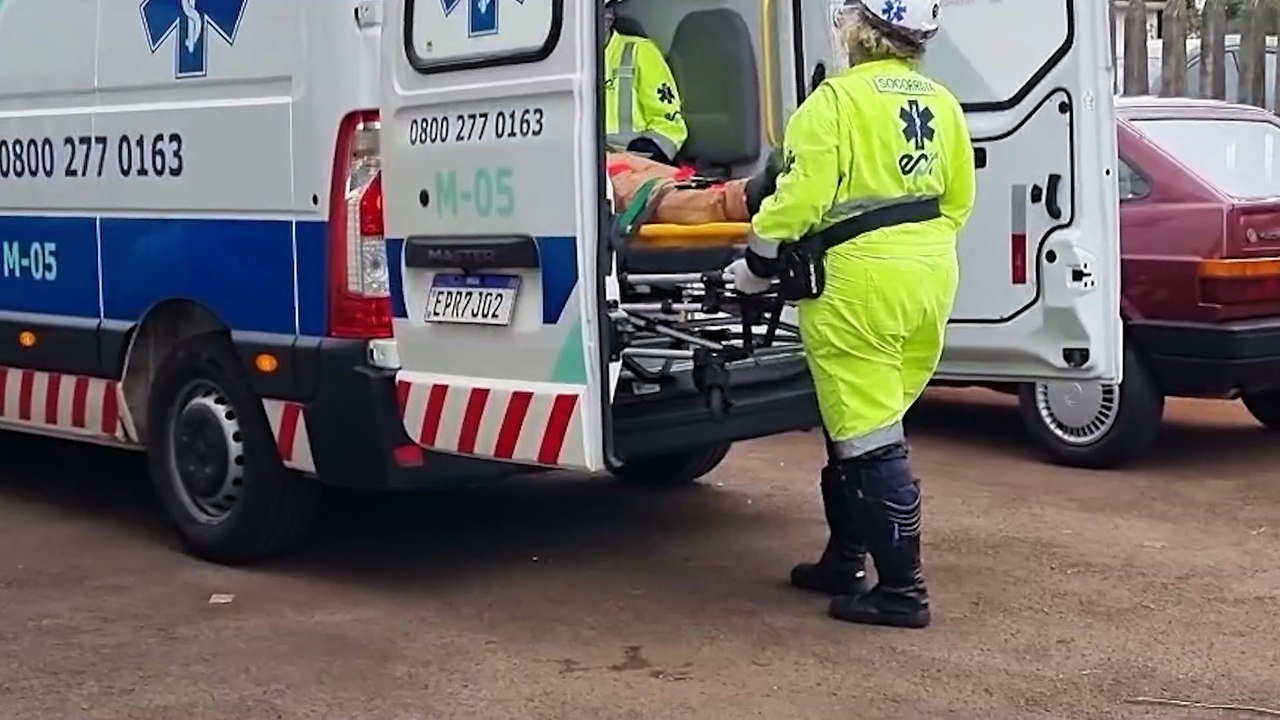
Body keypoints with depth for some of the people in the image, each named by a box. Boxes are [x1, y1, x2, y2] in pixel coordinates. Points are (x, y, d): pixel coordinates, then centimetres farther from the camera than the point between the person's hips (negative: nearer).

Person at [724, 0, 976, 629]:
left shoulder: (838, 100, -12)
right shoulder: (941, 103, 11)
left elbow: (800, 197, -15)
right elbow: (958, 200, 14)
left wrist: (757, 265, -2)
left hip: (859, 281, -8)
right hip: (929, 275, 9)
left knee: (869, 440, -3)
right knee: (864, 424, 20)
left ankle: (901, 590, 0)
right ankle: (844, 561, 29)